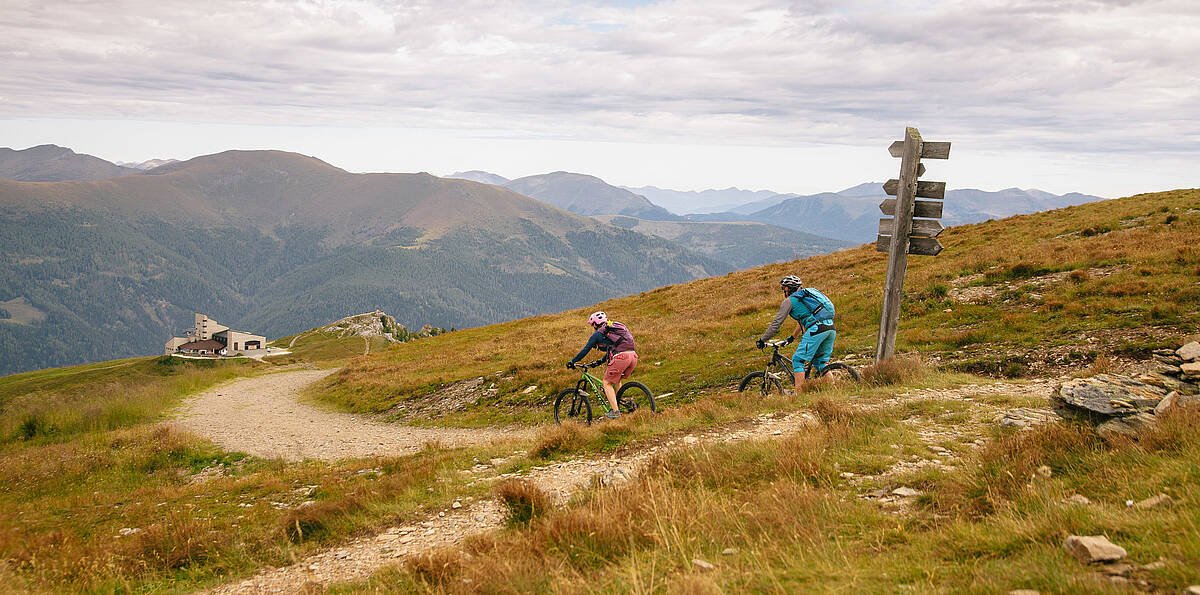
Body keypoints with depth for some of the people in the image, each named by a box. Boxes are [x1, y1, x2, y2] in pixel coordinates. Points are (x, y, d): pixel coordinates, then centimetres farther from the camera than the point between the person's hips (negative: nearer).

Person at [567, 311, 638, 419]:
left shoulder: (598, 334, 12)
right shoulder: (613, 329, 32)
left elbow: (585, 350, 13)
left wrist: (572, 362, 22)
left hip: (620, 357, -7)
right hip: (633, 356, 7)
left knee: (607, 383, 5)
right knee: (616, 380, 27)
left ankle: (615, 411, -5)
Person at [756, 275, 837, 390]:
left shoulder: (789, 300, 8)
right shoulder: (804, 295, 31)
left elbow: (776, 323, 8)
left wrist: (762, 340, 17)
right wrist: (792, 337, 54)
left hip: (817, 328, -8)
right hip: (831, 328, 8)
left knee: (798, 360, 0)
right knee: (821, 362, 19)